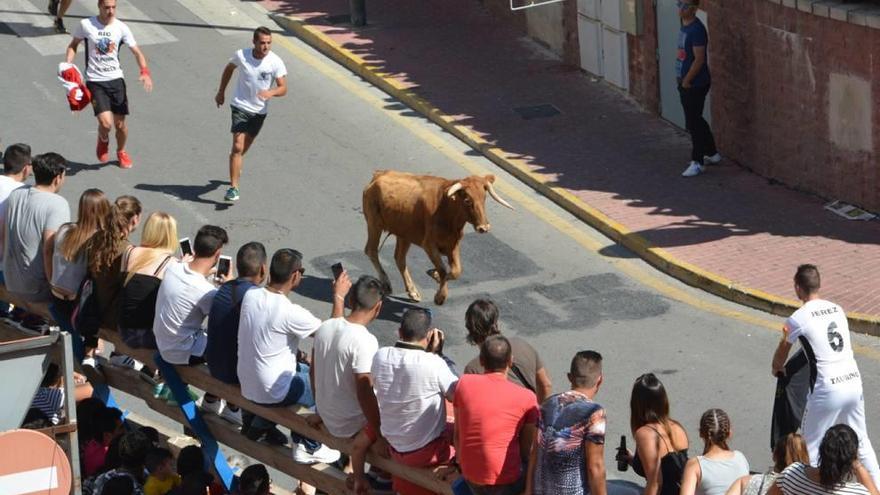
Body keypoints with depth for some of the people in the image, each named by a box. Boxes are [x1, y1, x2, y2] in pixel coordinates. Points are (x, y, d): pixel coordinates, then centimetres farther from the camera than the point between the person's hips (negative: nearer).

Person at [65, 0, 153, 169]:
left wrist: (144, 71, -18)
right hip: (95, 81, -2)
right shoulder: (85, 25, -7)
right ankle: (103, 141, 19)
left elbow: (137, 52, -2)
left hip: (116, 79, 2)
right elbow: (73, 45, 10)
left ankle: (121, 152, 38)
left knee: (120, 124, 8)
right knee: (106, 123, -17)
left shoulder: (121, 27, -3)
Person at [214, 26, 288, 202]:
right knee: (237, 146, -15)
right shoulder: (241, 56, -14)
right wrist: (221, 92, 14)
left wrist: (271, 92, -36)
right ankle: (233, 188, -13)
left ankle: (235, 165, 54)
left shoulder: (276, 62, -15)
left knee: (246, 146, 21)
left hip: (260, 111, 2)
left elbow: (283, 88, -14)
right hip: (240, 106, -2)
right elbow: (229, 69, 8)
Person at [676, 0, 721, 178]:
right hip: (686, 83, 10)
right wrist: (681, 79, 14)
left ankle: (697, 163, 4)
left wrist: (686, 81, -16)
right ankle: (712, 153, 33)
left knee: (693, 123, -3)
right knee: (696, 120, 19)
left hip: (696, 84, -10)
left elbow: (699, 59, -23)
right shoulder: (684, 26, 10)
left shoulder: (697, 30, -20)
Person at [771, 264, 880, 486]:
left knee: (810, 446, 9)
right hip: (854, 382, 6)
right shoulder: (837, 309, 11)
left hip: (827, 390, -6)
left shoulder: (797, 319, -6)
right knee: (860, 441, 19)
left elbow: (781, 353, 13)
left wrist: (776, 368, 36)